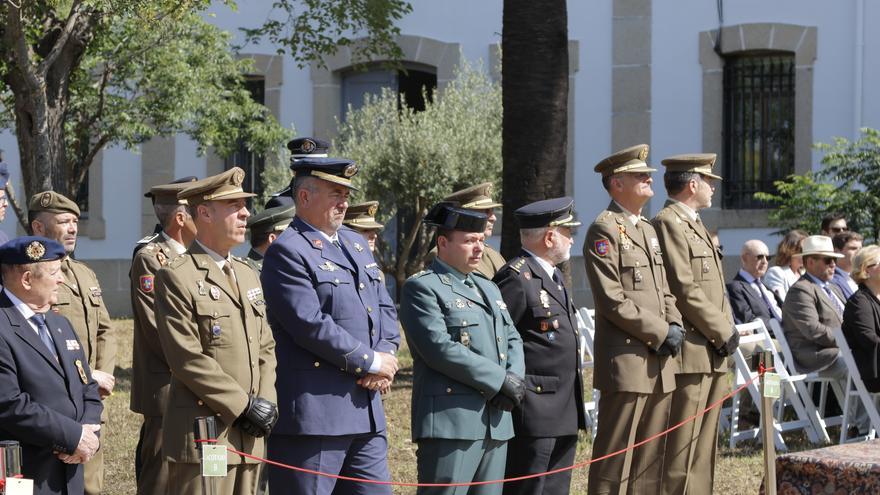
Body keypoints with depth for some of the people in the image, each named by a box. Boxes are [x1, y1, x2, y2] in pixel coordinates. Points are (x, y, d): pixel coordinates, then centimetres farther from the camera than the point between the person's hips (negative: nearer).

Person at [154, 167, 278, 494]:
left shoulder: (247, 274, 19)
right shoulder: (177, 277, -7)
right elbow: (187, 358, -15)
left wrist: (267, 403, 1)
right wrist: (244, 406, -14)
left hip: (249, 437, 8)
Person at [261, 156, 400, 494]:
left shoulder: (356, 244, 18)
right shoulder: (287, 252, -10)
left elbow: (385, 309, 18)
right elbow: (311, 325, -19)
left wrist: (386, 357, -2)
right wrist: (371, 362, -12)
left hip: (366, 413, 8)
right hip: (313, 414, -8)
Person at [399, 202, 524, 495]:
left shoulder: (488, 289, 23)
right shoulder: (422, 288, -5)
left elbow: (513, 340, 21)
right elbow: (440, 348, -16)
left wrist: (515, 381, -2)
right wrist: (501, 381, -15)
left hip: (496, 423, 8)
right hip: (450, 421, -8)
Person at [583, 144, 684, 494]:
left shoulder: (648, 230, 19)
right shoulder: (604, 231, -9)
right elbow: (612, 300, -16)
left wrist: (674, 326, 3)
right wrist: (660, 333, -13)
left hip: (660, 362, 9)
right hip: (626, 361, -9)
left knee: (652, 457, 10)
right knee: (616, 456, -6)